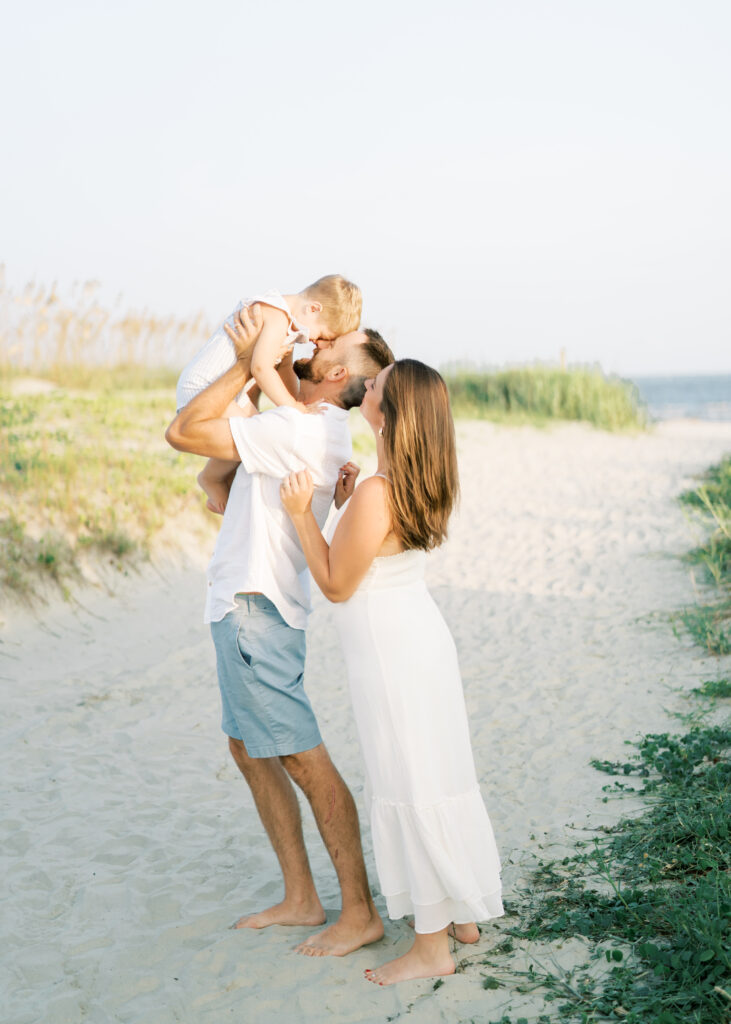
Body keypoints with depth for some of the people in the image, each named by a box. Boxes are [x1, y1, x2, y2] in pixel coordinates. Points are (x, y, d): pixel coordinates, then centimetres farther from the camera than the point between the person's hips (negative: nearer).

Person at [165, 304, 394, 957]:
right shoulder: (318, 429, 11)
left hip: (256, 611, -10)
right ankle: (301, 898, 27)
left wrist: (247, 362, -15)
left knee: (304, 759, -4)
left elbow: (184, 432, -22)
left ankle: (360, 914, 5)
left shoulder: (300, 429, -20)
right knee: (251, 750, 18)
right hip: (243, 606, 10)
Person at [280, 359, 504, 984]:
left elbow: (336, 585, -15)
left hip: (393, 656, -9)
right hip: (422, 640, 9)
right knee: (439, 780, 17)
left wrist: (302, 514, -13)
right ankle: (463, 914, 31)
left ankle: (432, 947, 10)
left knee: (410, 791, 0)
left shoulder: (376, 495, -25)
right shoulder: (422, 483, 3)